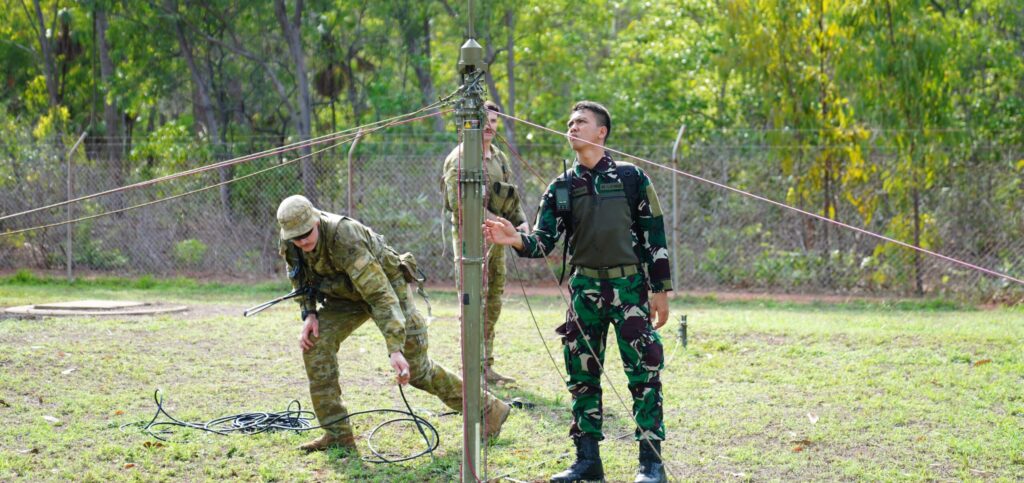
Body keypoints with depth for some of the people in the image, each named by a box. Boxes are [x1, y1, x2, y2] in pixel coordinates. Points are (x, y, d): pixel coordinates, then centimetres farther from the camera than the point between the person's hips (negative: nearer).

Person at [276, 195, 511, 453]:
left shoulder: (345, 239, -40)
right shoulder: (289, 242, -18)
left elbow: (380, 294, -44)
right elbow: (299, 277, 6)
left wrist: (395, 349, -49)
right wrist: (309, 313, -12)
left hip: (386, 283, -6)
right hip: (347, 294, 6)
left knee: (416, 368, -7)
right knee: (315, 343, -15)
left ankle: (489, 409, 9)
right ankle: (338, 435, -9)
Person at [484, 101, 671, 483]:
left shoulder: (631, 178, 0)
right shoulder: (562, 188, 8)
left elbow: (654, 237, 1)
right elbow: (543, 243, 2)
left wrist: (660, 290, -2)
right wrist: (515, 240, -19)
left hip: (629, 286, -3)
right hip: (584, 289, 3)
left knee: (644, 372, -7)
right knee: (582, 375, 5)